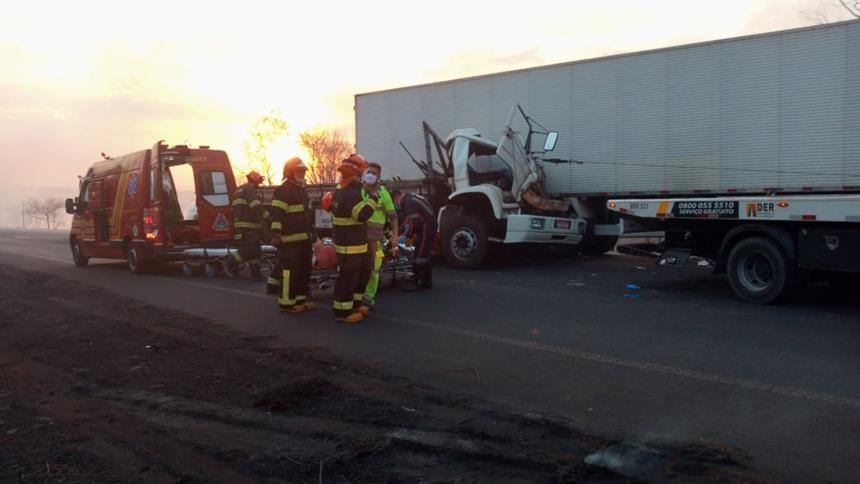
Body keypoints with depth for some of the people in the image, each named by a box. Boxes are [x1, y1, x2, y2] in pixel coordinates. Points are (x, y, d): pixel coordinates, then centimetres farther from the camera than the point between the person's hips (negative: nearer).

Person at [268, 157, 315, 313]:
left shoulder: (302, 189, 20)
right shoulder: (283, 190, -12)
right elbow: (276, 213, -20)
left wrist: (311, 233, 29)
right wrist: (276, 234, -28)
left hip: (304, 238, 10)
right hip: (290, 240, -10)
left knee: (304, 269, 13)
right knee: (290, 270, -9)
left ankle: (300, 299, 21)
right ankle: (286, 303, -5)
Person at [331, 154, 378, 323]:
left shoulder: (341, 191, 14)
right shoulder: (350, 194, -21)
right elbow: (363, 214, -30)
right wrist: (373, 199, -21)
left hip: (355, 243, 11)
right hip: (349, 246, -11)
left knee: (363, 272, 21)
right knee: (348, 277, -3)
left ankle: (355, 303, 31)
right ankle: (343, 311, 4)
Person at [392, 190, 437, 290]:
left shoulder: (409, 202, -17)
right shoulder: (411, 197, 16)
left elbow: (414, 223, -21)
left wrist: (408, 235, -10)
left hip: (425, 227, -11)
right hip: (431, 225, 11)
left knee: (420, 255, -10)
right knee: (427, 255, 14)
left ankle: (416, 282, -9)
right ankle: (427, 282, 20)